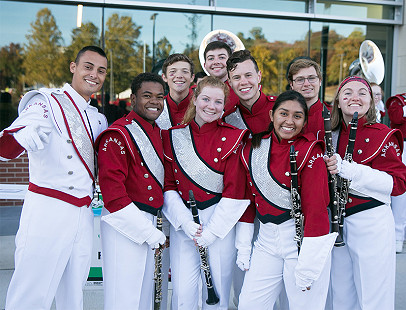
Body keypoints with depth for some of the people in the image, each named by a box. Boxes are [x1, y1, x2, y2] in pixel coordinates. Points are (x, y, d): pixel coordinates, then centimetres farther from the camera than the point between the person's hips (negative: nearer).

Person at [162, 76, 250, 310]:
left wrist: (210, 232, -10)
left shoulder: (232, 139, -2)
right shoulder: (174, 137, 4)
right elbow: (168, 185, 2)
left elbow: (234, 192, -6)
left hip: (221, 224, -1)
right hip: (183, 224, 1)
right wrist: (186, 222, -11)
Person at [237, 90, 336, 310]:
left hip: (302, 240, -4)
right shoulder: (252, 149, 4)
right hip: (266, 241, 4)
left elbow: (316, 206, -15)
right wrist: (243, 248, 9)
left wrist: (307, 268, -17)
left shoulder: (310, 151, -10)